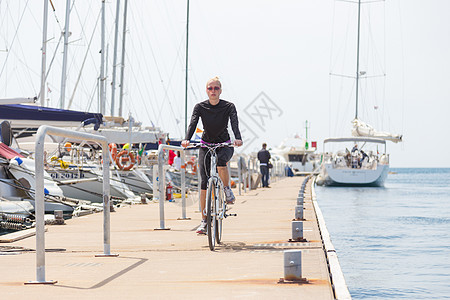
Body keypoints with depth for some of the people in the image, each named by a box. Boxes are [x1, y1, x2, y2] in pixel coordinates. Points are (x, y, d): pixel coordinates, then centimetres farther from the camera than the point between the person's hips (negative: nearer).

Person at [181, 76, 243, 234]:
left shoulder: (229, 107, -10)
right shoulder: (200, 107, -8)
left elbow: (234, 123, -25)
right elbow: (193, 123, -22)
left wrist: (238, 138, -45)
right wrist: (187, 139, -41)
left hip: (225, 144, -1)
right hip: (206, 144, 1)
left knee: (221, 162, -37)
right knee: (204, 182, -8)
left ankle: (227, 188, -8)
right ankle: (204, 220, -3)